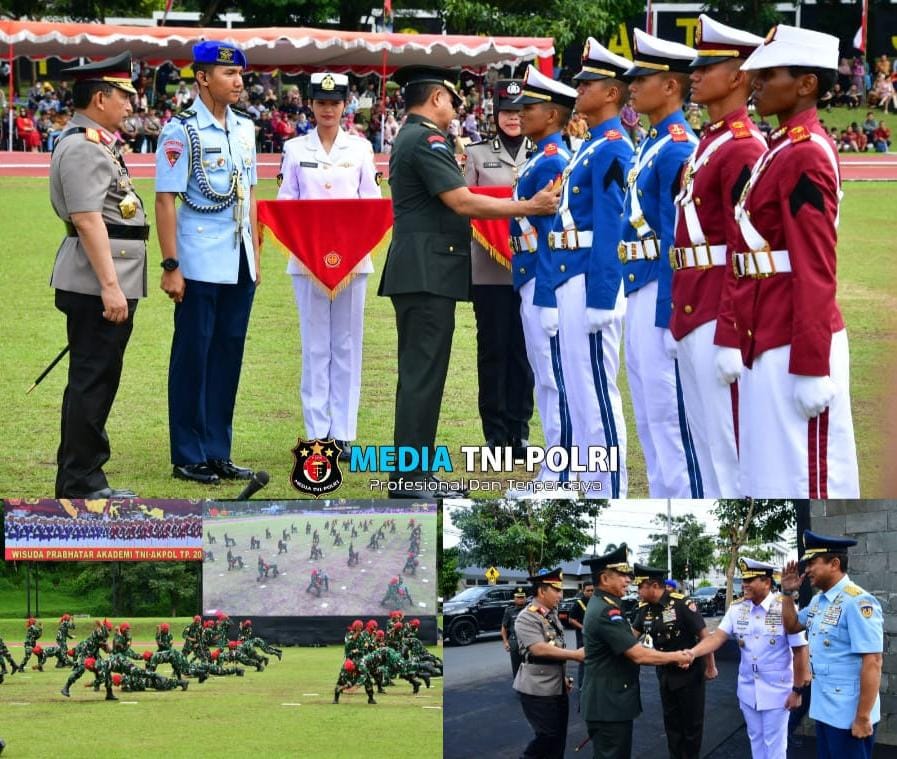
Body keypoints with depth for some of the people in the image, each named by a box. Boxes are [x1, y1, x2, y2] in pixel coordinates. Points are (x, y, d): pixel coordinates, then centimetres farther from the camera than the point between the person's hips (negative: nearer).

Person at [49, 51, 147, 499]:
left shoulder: (94, 143, 18)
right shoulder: (82, 147, -16)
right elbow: (87, 219, -22)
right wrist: (109, 286, -24)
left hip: (107, 282, 11)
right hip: (96, 284, -11)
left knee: (94, 380, 14)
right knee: (92, 381, -7)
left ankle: (80, 478, 20)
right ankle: (80, 484, -4)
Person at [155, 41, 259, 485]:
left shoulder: (244, 128, 10)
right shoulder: (182, 131, -10)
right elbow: (165, 200, -11)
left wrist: (254, 255, 14)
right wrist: (170, 266, -15)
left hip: (239, 264, 7)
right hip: (200, 263, -6)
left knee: (228, 356, 9)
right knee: (193, 357, 0)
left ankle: (218, 453, 17)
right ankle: (188, 457, 7)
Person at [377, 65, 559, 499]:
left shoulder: (407, 140, 19)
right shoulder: (427, 141, -13)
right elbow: (462, 203, -18)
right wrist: (530, 207, -14)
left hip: (415, 271, 11)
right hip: (429, 272, -11)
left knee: (418, 373, 12)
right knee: (423, 373, -10)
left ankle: (413, 475, 16)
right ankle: (409, 477, -10)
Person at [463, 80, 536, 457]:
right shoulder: (477, 154, 9)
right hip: (489, 266, 0)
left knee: (522, 345, 2)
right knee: (492, 345, 1)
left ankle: (519, 429, 9)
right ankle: (495, 431, 6)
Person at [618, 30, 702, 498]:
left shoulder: (677, 149, -14)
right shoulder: (650, 145, 16)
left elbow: (680, 238, -18)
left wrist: (667, 312, -20)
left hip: (661, 295, -10)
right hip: (639, 293, 10)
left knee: (670, 411, -7)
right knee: (648, 415, 13)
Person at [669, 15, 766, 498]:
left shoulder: (744, 149, -14)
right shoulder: (708, 144, 16)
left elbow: (745, 250, -18)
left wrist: (731, 338, -21)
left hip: (720, 314, -10)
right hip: (692, 311, 10)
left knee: (729, 440, -5)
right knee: (705, 440, 12)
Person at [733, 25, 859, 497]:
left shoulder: (806, 155, -15)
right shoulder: (781, 149, 15)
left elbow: (815, 269, -19)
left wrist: (810, 368, -20)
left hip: (794, 345, -10)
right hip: (767, 339, 10)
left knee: (804, 480, -5)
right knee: (768, 477, 13)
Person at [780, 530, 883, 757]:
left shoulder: (857, 602, -20)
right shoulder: (818, 601, 9)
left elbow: (872, 662, -24)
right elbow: (792, 626, 28)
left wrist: (863, 718, -24)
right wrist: (788, 593, 10)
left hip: (848, 715, -9)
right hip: (824, 709, 9)